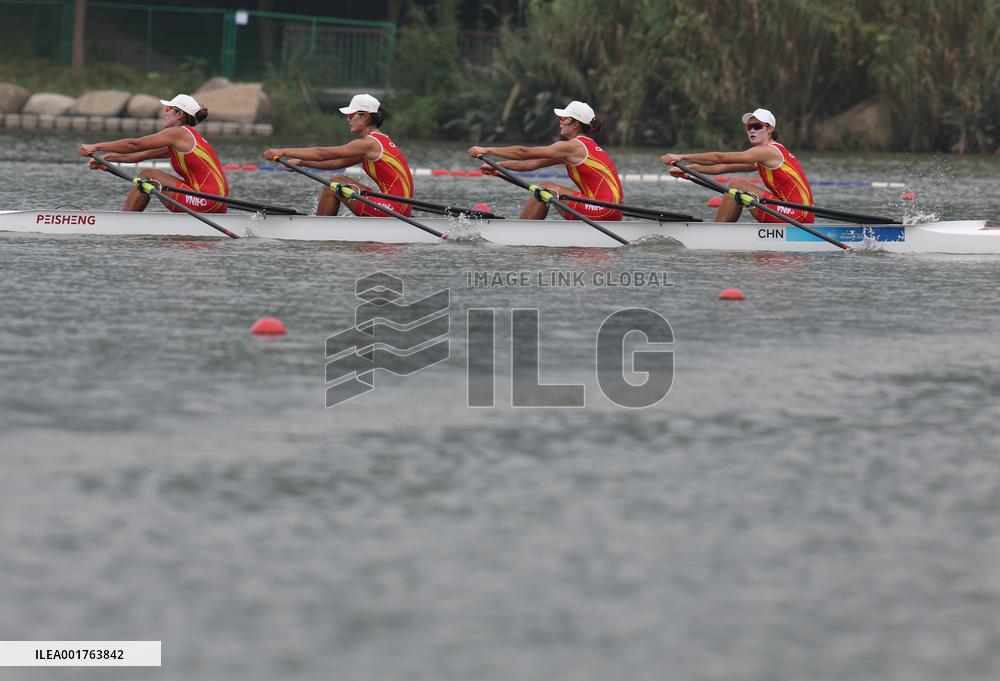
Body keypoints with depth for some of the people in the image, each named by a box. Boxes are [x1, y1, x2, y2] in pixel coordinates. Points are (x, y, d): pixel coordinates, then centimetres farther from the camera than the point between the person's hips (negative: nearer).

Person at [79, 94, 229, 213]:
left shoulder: (178, 133, -6)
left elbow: (135, 144, -7)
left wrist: (96, 147, -3)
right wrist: (106, 158, 18)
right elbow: (141, 155, 22)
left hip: (207, 203, -10)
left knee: (147, 175, -3)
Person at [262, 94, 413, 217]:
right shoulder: (381, 140, 18)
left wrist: (283, 152, -9)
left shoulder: (369, 143, -12)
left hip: (394, 208, -10)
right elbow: (338, 163, 20)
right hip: (403, 209, 10)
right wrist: (301, 162, 15)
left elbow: (322, 153, -12)